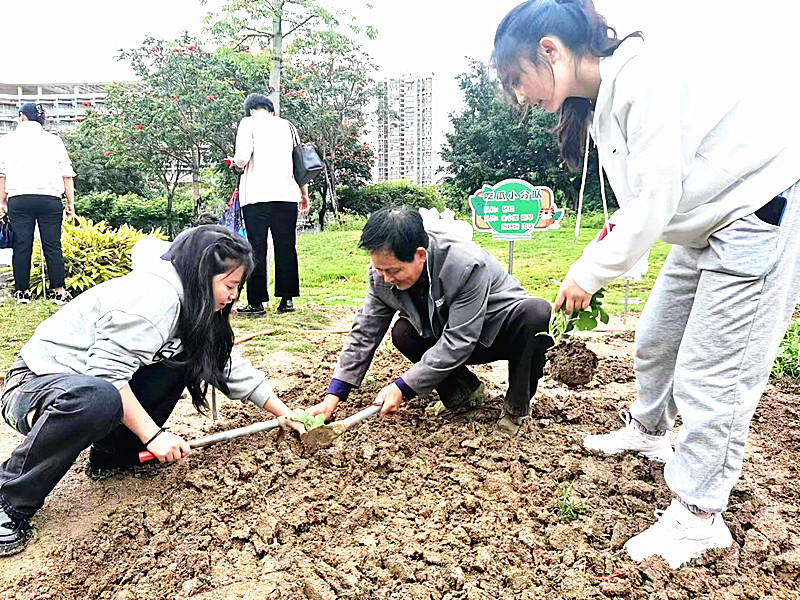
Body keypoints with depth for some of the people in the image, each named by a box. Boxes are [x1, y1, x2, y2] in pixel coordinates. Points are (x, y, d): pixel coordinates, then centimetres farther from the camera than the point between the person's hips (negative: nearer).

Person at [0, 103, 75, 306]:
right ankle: (58, 291, 0)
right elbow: (67, 174, 9)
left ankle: (22, 292, 9)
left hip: (19, 199, 0)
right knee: (52, 246, 1)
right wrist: (71, 203, 10)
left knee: (21, 246, 4)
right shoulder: (54, 140, 14)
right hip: (50, 198, 0)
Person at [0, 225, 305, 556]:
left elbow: (231, 366, 9)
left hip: (89, 381, 9)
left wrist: (286, 414, 6)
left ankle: (113, 454, 8)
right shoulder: (155, 295, -24)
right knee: (95, 399, -40)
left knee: (183, 359, -2)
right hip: (34, 384, -9)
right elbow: (107, 374, -29)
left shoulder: (191, 306, 5)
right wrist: (154, 435, -24)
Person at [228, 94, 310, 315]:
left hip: (257, 195, -3)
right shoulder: (287, 125, 18)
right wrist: (304, 194, 20)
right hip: (287, 194, 4)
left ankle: (257, 302, -1)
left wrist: (235, 162, 14)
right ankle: (287, 299, 6)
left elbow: (242, 158, -9)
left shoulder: (249, 123, 5)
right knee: (286, 247, 6)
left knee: (257, 249, -2)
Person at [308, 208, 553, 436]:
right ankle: (463, 388, 0)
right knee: (403, 332, -20)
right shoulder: (384, 270, -18)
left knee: (537, 312, -36)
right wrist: (333, 397, -17)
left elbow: (457, 342, -34)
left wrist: (402, 388, -32)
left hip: (503, 332, -5)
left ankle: (517, 405, -15)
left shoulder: (468, 265, -36)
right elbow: (365, 332, -12)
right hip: (449, 335, 5)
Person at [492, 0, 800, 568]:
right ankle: (649, 429, 43)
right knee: (658, 337, 19)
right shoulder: (604, 94, 4)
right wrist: (622, 220, -5)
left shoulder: (645, 79, -25)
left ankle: (700, 518, 9)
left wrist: (590, 272, -18)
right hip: (709, 221, 10)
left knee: (710, 372, -6)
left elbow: (654, 202, -26)